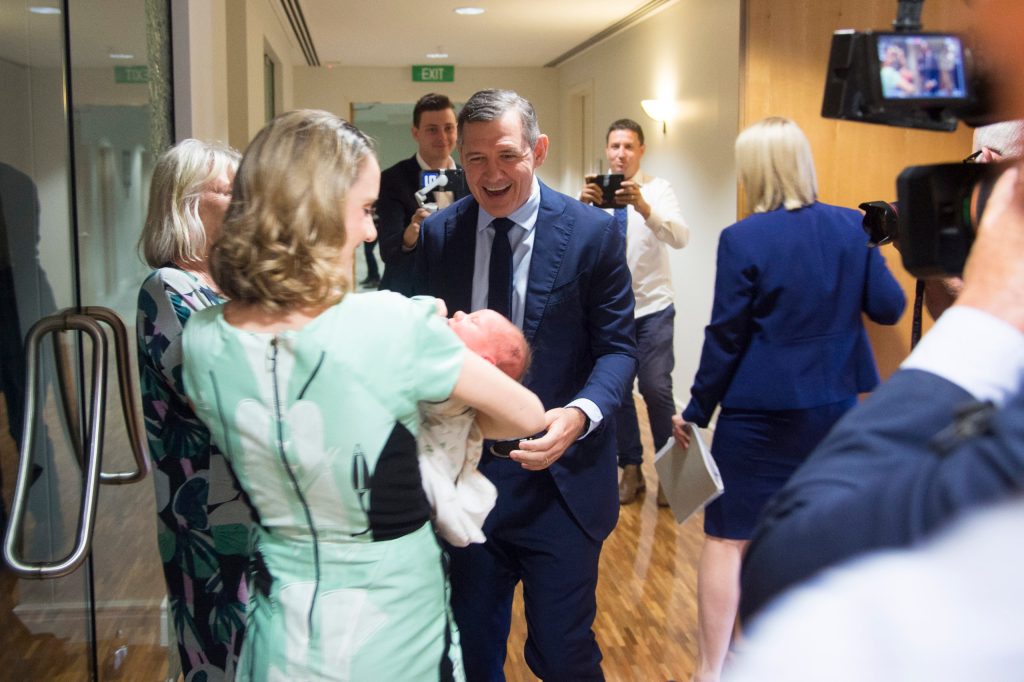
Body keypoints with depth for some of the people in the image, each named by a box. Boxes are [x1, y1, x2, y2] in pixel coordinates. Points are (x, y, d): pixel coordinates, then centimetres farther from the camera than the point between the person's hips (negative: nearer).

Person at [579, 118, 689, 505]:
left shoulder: (657, 189, -7)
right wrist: (582, 207, -36)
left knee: (656, 389, -6)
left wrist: (644, 208, -40)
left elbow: (681, 238, -23)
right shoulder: (594, 191, -2)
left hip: (652, 306, -2)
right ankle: (630, 470, 24)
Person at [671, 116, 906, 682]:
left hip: (761, 412, -5)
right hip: (834, 405, 5)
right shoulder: (851, 226, -1)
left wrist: (696, 411, 0)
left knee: (726, 538, 4)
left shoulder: (743, 238, -13)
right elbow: (888, 308, 4)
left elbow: (725, 337, -11)